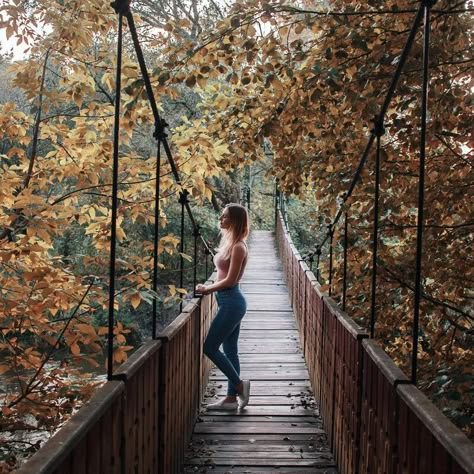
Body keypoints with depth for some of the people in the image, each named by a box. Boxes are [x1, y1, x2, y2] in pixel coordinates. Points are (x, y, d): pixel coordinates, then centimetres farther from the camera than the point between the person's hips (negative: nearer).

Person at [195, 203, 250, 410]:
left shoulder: (238, 247, -15)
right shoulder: (229, 242, 12)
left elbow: (230, 280, -17)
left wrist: (206, 289, -7)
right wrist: (208, 288, 3)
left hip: (231, 302, -9)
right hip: (229, 302, 9)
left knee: (210, 347, -4)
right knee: (230, 351, 11)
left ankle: (239, 385, 7)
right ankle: (231, 398, 18)